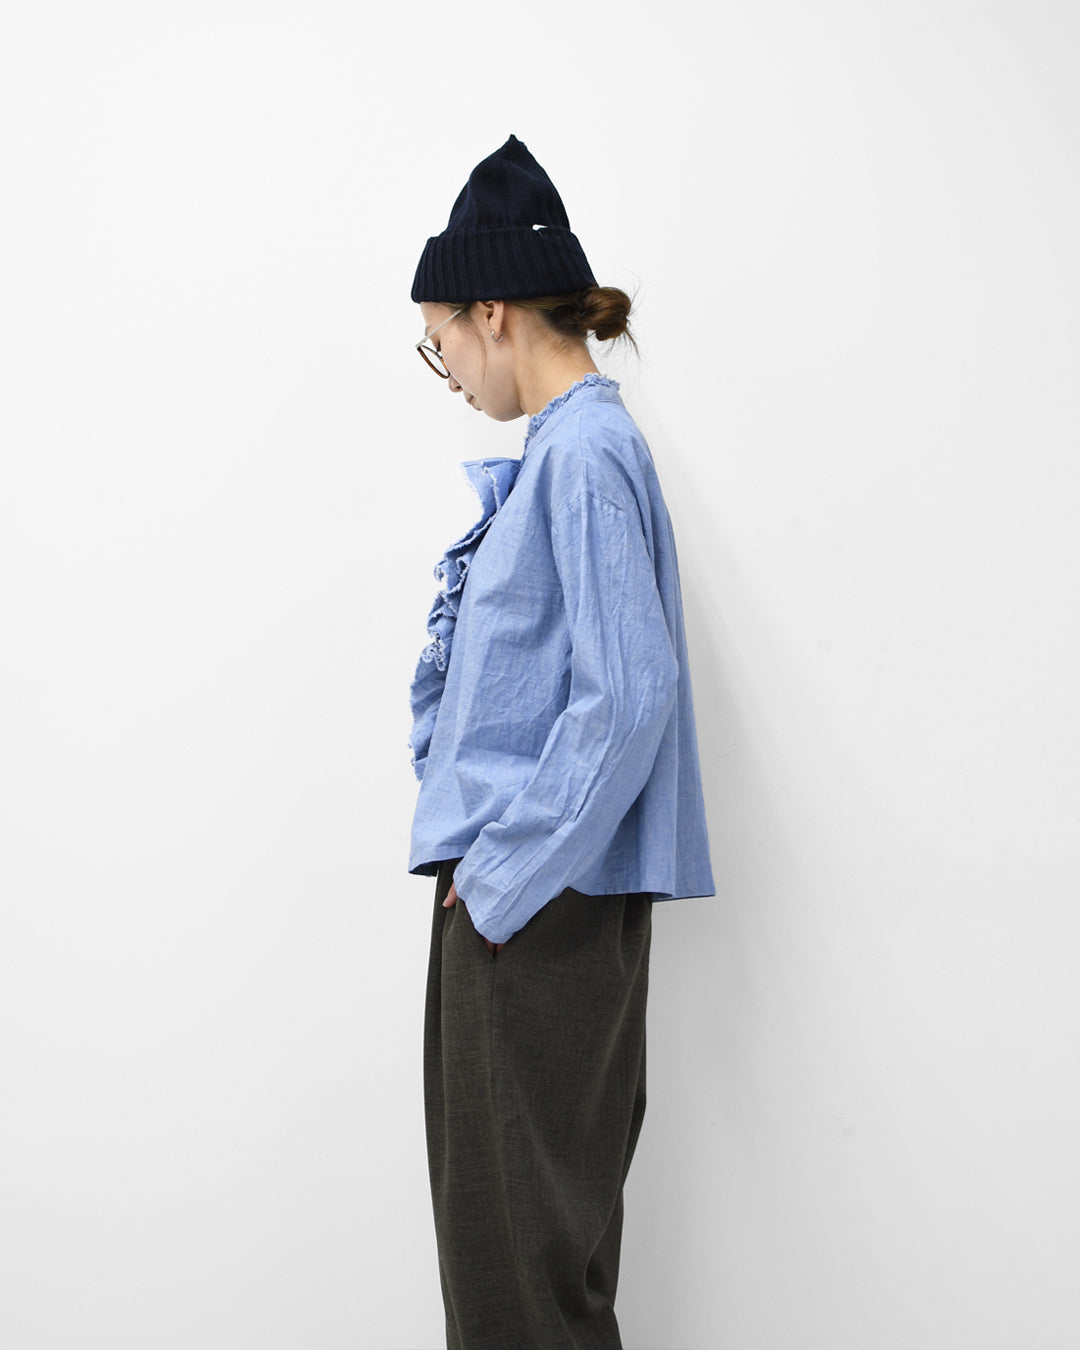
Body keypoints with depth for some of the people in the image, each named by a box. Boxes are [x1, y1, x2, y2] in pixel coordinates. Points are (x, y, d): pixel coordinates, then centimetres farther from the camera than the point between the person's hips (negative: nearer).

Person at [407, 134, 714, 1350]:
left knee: (524, 1216, 1)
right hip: (520, 879, 10)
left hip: (546, 896, -10)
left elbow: (628, 692, -23)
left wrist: (509, 872, -18)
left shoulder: (587, 453, -15)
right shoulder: (557, 449, 15)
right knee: (496, 1193, 18)